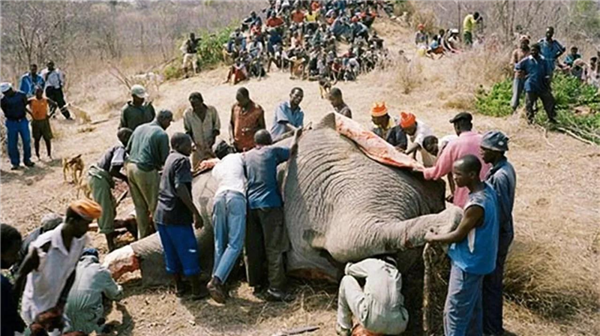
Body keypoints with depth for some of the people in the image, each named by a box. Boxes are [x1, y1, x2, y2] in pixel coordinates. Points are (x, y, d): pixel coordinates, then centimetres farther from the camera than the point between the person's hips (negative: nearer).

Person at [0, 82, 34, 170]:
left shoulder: (21, 95, -5)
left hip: (23, 121, 0)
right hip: (11, 122, 0)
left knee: (27, 141, 5)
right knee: (12, 144, 1)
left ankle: (27, 160, 20)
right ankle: (15, 163, 12)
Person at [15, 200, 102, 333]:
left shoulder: (81, 241, -14)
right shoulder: (45, 245, -32)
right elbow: (20, 277, -20)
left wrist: (62, 302, -6)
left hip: (55, 304, 5)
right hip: (36, 306, -5)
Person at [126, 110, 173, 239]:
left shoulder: (139, 128, 14)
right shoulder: (161, 134, -8)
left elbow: (127, 150, 18)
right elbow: (165, 159, -8)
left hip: (131, 167, 8)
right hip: (146, 170, -8)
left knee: (140, 206, 16)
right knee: (155, 204, 4)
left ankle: (142, 234, 24)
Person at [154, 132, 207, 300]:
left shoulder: (170, 158, 16)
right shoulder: (182, 160, -11)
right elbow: (180, 188, -23)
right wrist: (195, 212, -22)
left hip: (161, 214, 9)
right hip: (176, 215, -9)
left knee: (171, 252, 15)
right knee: (189, 251, 1)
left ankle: (179, 286, 27)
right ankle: (197, 289, 8)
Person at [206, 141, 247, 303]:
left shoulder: (216, 168, 30)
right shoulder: (238, 157, 21)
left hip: (219, 197, 5)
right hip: (236, 197, -5)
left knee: (220, 244, 11)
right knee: (235, 244, -8)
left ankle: (218, 281, 10)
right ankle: (216, 280, -21)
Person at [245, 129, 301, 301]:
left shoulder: (246, 156, 16)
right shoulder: (272, 151, 4)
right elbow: (292, 151, 18)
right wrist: (296, 136, 35)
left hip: (250, 205, 5)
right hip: (269, 204, -5)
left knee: (253, 247, 11)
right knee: (274, 248, -5)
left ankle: (256, 283, 19)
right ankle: (275, 288, -10)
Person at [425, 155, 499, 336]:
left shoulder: (476, 205, -32)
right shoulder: (487, 190, -3)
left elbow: (458, 236, -20)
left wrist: (433, 237, -5)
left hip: (468, 264, -9)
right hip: (476, 261, 9)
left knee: (454, 311, 4)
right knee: (473, 306, 24)